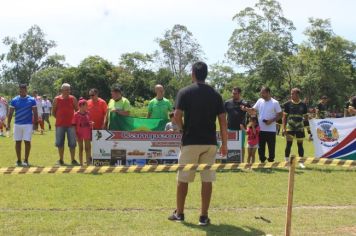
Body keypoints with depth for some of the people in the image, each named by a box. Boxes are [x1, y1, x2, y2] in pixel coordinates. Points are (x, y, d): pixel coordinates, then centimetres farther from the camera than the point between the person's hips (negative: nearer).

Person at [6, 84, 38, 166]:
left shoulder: (31, 100, 0)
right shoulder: (14, 100, 3)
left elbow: (35, 113, 2)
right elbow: (10, 113, 5)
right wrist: (8, 124, -2)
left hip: (28, 124, -2)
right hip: (17, 124, 2)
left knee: (27, 142, -3)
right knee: (18, 142, 5)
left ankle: (26, 160, 7)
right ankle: (19, 160, 14)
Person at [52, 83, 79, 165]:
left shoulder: (73, 99, 3)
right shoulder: (57, 99, 2)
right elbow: (53, 111, 9)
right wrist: (59, 118, 1)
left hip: (71, 124, 0)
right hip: (60, 125, 0)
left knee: (72, 143, 1)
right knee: (60, 143, 5)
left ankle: (73, 160, 10)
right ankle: (61, 160, 15)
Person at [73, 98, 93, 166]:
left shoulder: (87, 113, 3)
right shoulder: (76, 114, -9)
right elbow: (74, 125, -7)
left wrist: (91, 123, -10)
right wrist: (76, 135, -10)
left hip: (87, 134, 3)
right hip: (80, 134, -3)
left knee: (87, 148, 6)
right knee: (81, 148, 7)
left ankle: (88, 163, 13)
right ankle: (81, 163, 14)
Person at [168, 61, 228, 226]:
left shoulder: (185, 92, -4)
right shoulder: (215, 95, 5)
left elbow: (177, 116, -10)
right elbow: (223, 121, 2)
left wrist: (184, 129, 10)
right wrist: (224, 143, 7)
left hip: (190, 142, -2)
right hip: (210, 142, 2)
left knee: (183, 179, 10)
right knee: (207, 180, 5)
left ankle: (179, 213, 18)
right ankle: (204, 216, 7)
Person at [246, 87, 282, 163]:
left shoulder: (275, 103, -6)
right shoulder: (260, 101, 6)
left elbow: (280, 115, -4)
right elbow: (253, 110, 9)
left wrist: (271, 120, -16)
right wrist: (246, 109, -9)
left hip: (271, 130, -4)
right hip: (261, 129, 4)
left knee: (271, 147, 3)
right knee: (261, 147, 10)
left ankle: (271, 160, 13)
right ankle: (262, 161, 20)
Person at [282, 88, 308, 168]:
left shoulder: (303, 105, 4)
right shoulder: (288, 104, 0)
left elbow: (306, 117, 14)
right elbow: (284, 117, 1)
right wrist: (284, 128, -6)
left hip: (300, 127, 2)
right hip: (290, 127, -1)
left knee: (300, 144, 7)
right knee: (288, 144, -4)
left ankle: (301, 162, 14)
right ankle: (287, 161, 4)